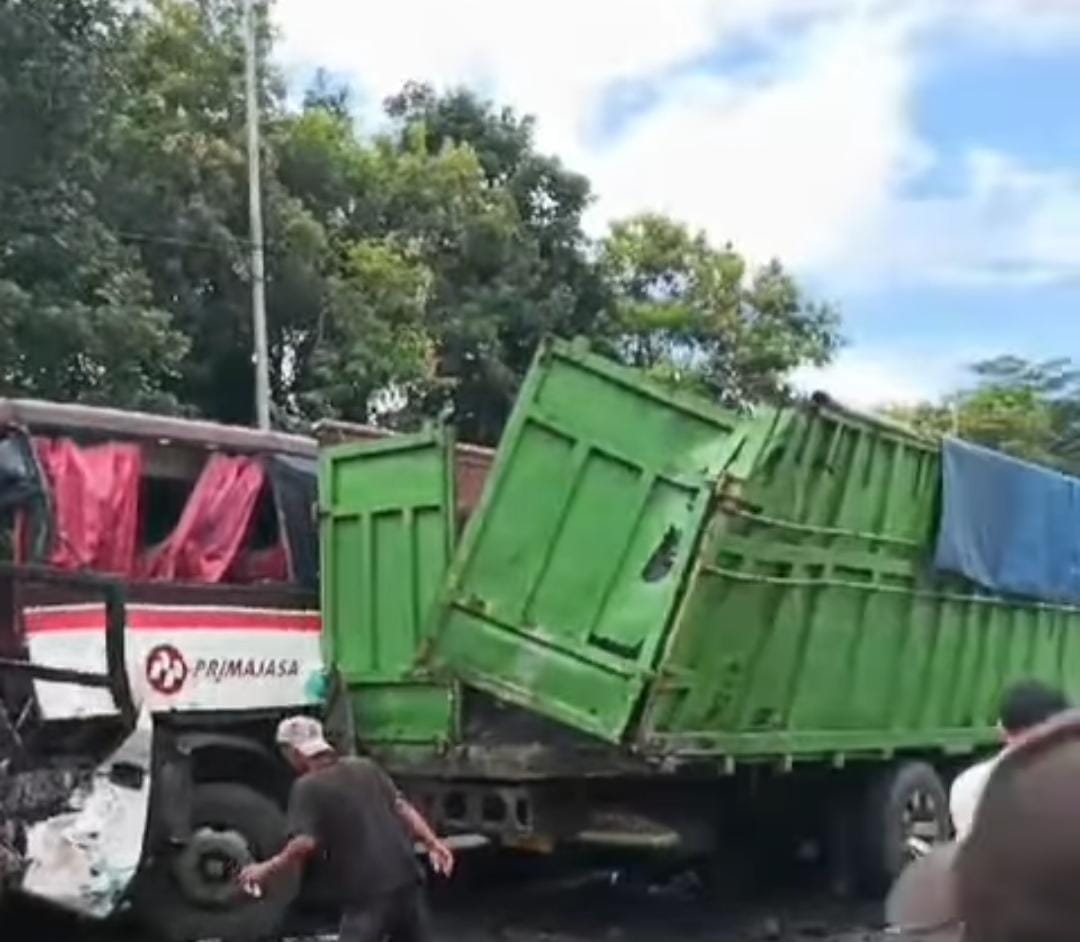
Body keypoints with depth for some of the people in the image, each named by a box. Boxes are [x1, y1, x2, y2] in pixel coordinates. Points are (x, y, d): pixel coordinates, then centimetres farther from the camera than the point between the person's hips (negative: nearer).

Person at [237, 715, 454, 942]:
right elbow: (402, 808, 7)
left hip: (367, 894, -7)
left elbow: (305, 843, -17)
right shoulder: (366, 768, 13)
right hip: (407, 880, 7)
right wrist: (432, 843, 3)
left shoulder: (307, 787, -6)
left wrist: (267, 869, -6)